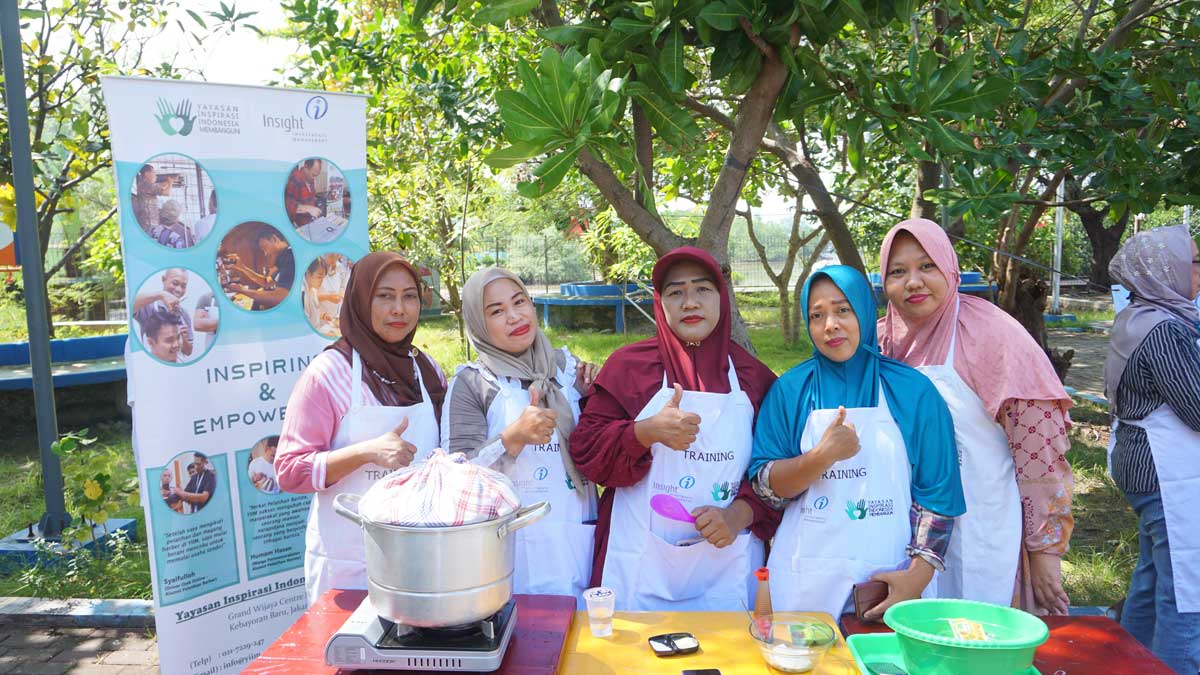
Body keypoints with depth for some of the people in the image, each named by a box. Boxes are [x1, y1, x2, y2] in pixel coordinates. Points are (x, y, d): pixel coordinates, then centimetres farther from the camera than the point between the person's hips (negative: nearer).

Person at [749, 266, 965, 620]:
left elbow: (937, 494, -1)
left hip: (889, 582, 0)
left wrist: (918, 575, -11)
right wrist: (823, 456, -20)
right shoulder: (790, 389, 0)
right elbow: (765, 486, -4)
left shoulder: (913, 390, -1)